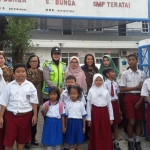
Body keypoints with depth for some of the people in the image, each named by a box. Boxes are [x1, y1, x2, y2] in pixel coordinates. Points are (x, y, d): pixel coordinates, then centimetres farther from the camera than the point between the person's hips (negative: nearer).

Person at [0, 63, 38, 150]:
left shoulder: (30, 86, -2)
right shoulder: (9, 86, 0)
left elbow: (34, 102, 0)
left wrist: (35, 115, -4)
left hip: (25, 116, 0)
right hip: (11, 115, 0)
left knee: (22, 138, 14)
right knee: (9, 139, 5)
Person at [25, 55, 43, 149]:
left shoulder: (41, 72, 7)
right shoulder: (26, 72, -6)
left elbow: (42, 84, 12)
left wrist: (40, 95, 6)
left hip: (37, 98, 4)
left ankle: (33, 138, 27)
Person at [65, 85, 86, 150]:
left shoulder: (81, 104, -3)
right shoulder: (68, 104, 2)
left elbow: (83, 116, 1)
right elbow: (66, 116, 7)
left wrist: (84, 127, 1)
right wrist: (65, 126, 7)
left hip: (78, 123, -1)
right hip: (70, 123, 1)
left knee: (79, 142, 10)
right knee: (71, 142, 10)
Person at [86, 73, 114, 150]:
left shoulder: (106, 91, 4)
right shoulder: (91, 91, 0)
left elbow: (109, 104, 7)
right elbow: (88, 105, 2)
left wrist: (111, 117, 6)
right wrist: (89, 118, 0)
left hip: (104, 113, 1)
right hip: (95, 113, -1)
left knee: (106, 133, 7)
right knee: (96, 133, 5)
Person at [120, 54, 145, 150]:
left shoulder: (142, 73, 5)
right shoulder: (125, 74, -1)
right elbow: (122, 89, -4)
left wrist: (140, 101, -5)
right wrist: (136, 87, -10)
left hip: (139, 97, 3)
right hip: (129, 97, -2)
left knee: (139, 120, 8)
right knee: (131, 121, -3)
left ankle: (137, 142, 21)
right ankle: (130, 142, 13)